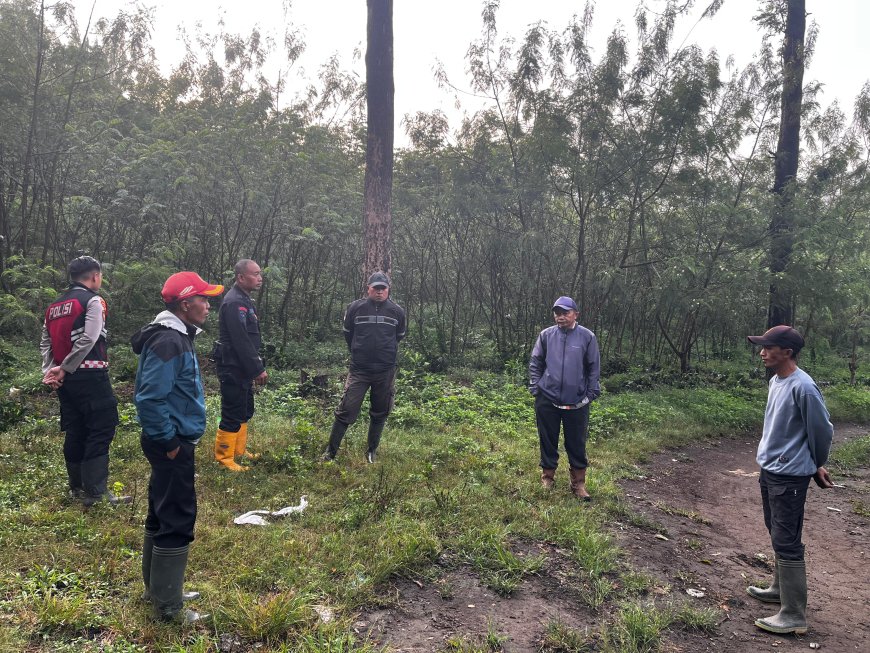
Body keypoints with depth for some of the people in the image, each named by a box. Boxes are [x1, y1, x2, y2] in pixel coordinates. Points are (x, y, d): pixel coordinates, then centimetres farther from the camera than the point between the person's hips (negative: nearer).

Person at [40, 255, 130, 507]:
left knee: (74, 433, 14)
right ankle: (96, 491, -7)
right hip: (90, 376, -8)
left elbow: (46, 342, 9)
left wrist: (49, 370, 1)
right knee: (101, 431, -4)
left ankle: (76, 488, 22)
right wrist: (64, 370, -11)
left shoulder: (55, 305, 16)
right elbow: (87, 340, -18)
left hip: (67, 378, 8)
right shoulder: (93, 301, -8)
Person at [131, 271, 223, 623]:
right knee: (178, 521, -1)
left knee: (162, 515, 20)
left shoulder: (177, 337, 10)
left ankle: (157, 587, 35)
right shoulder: (168, 342, -22)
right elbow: (150, 398, -27)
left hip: (176, 440, 11)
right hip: (172, 444, -11)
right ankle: (167, 605, 11)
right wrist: (168, 441, -19)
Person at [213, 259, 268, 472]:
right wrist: (258, 369, -20)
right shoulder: (234, 302, -20)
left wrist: (258, 367, 15)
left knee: (245, 411, 19)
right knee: (233, 414, -2)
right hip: (233, 369, -10)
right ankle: (224, 457, 9)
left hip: (243, 369, 10)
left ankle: (239, 450, 32)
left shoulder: (244, 300, 14)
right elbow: (241, 341, -24)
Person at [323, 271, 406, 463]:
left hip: (386, 372, 2)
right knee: (346, 411, -5)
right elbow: (348, 334, 13)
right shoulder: (355, 308, -3)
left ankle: (371, 452, 26)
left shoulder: (398, 311, 1)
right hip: (359, 370, -2)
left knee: (379, 414, 11)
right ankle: (330, 451, 7)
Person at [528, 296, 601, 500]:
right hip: (547, 401, 1)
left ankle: (579, 483, 18)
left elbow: (594, 368, 4)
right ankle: (547, 477, 27)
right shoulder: (546, 335, 1)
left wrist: (591, 393, -1)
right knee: (548, 442, 11)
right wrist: (535, 388, 1)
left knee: (577, 445, 5)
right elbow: (535, 364, 8)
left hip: (577, 403, -1)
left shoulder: (587, 337, -1)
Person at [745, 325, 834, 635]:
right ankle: (781, 589, 37)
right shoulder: (775, 382, 6)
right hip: (769, 471, 10)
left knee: (787, 543, -5)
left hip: (789, 477, -9)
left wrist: (817, 466, 3)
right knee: (777, 535, 21)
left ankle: (793, 616, 3)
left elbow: (822, 431, -12)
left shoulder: (803, 387, -22)